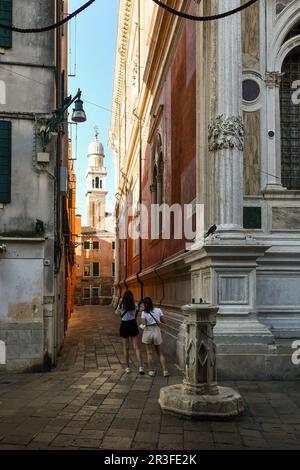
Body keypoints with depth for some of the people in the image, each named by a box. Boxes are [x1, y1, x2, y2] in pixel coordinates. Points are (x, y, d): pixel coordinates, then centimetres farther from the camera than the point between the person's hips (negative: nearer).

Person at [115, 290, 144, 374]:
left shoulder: (121, 306, -7)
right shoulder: (134, 306, -5)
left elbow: (117, 313, 11)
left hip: (124, 325, 0)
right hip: (133, 325, 0)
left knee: (126, 347, 10)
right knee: (136, 347, 2)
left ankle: (127, 368, 15)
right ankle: (140, 367, -7)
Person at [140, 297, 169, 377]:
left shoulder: (144, 313, -10)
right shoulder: (158, 310, -3)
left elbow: (143, 324, -15)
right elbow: (163, 321, 2)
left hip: (148, 332, -2)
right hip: (157, 331, 2)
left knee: (149, 353, 9)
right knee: (160, 353, 13)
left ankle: (151, 371, 13)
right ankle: (164, 370, 7)